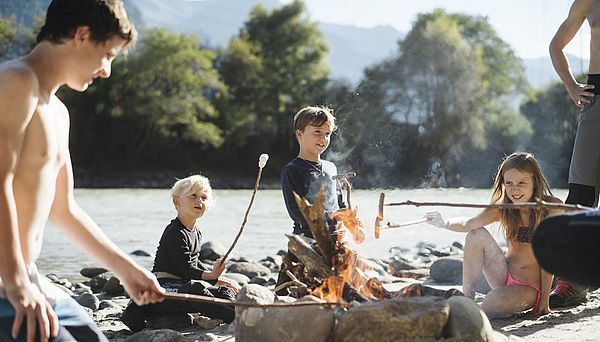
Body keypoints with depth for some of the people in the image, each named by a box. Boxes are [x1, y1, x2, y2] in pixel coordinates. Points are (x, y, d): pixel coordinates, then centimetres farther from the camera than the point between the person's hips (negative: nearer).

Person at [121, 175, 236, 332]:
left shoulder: (196, 232, 15)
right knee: (196, 289, -35)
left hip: (182, 284, 11)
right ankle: (235, 317, -45)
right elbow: (185, 269, -21)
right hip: (163, 284, -11)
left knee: (224, 291, 2)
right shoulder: (175, 233, -16)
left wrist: (214, 278, 17)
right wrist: (211, 276, -30)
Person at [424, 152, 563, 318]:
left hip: (530, 287, -5)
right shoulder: (503, 208, -3)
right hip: (504, 276, 5)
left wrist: (544, 299, -13)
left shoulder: (552, 207, -14)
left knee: (492, 305, -35)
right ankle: (466, 298, -14)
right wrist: (445, 223, -37)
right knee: (477, 234, -18)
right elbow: (469, 223, -16)